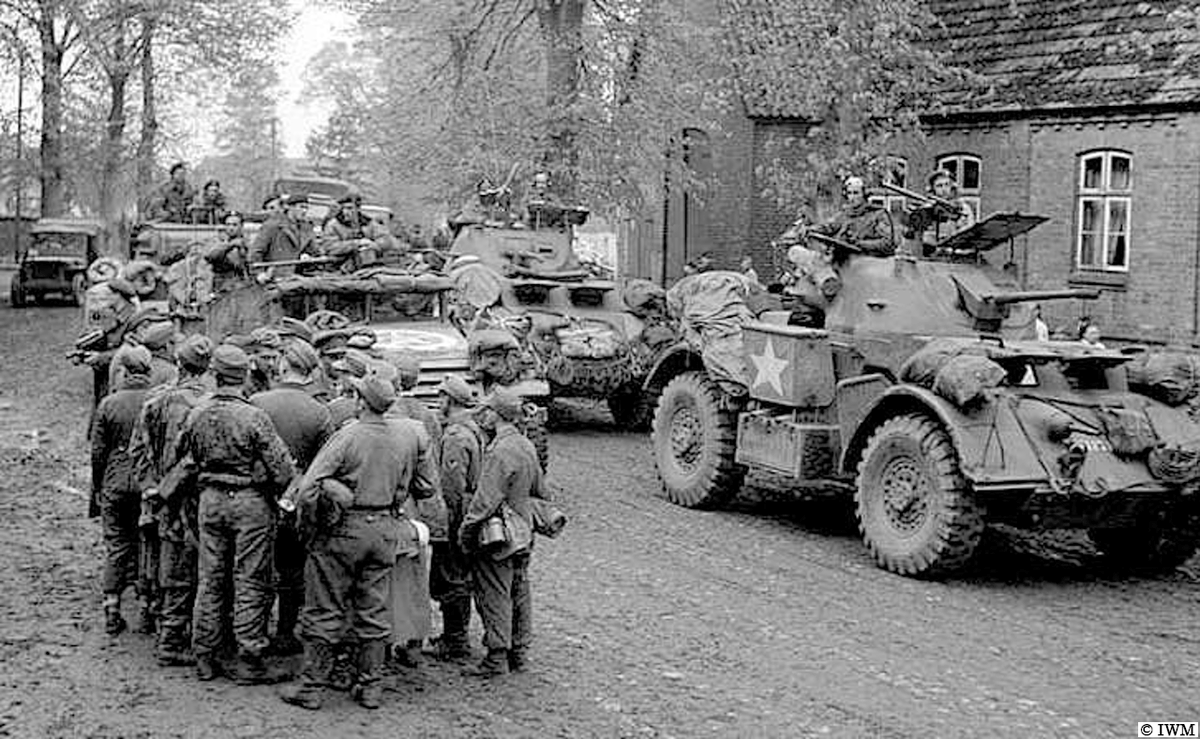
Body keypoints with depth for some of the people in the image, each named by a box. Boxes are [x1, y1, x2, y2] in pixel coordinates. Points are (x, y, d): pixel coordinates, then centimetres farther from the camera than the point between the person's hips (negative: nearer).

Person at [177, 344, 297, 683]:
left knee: (210, 579, 12)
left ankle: (204, 658, 19)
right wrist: (274, 491, 4)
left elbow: (183, 456, 11)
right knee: (250, 582, 2)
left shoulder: (196, 414, -1)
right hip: (251, 501, -4)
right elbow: (283, 468, -15)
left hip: (210, 499, 5)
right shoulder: (254, 417, -15)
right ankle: (249, 660, 5)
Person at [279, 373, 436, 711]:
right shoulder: (409, 437, -2)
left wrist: (305, 518, -2)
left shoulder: (347, 437, -15)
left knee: (325, 612, 5)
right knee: (374, 610, 13)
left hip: (343, 529, -4)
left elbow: (309, 487, -19)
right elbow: (425, 487, 10)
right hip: (386, 530, 4)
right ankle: (370, 686, 18)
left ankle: (312, 686, 11)